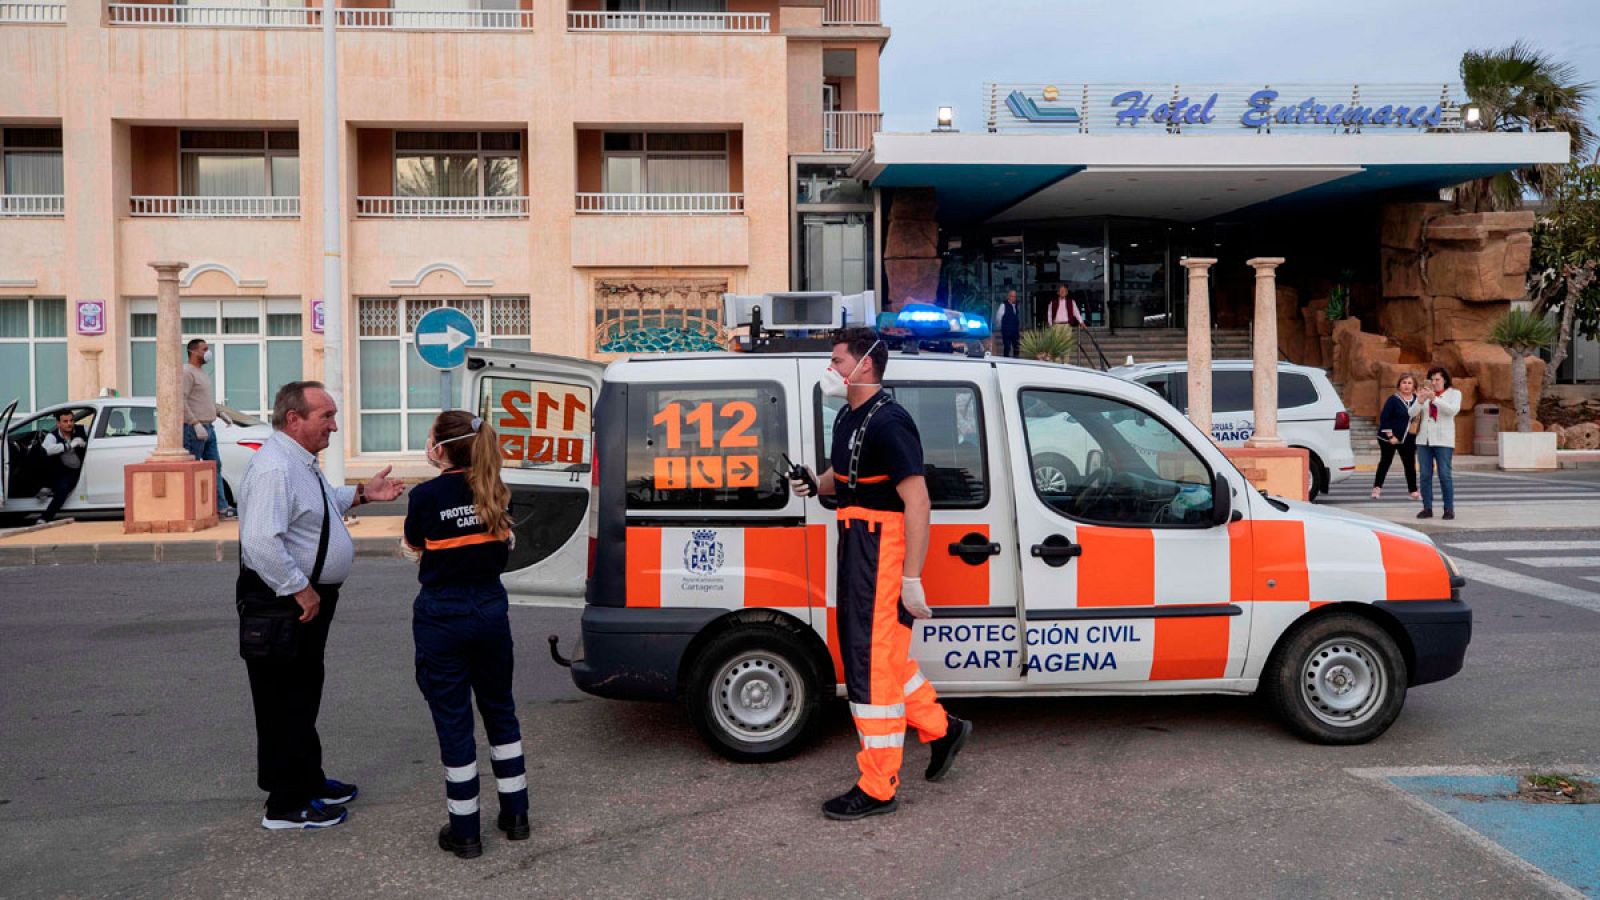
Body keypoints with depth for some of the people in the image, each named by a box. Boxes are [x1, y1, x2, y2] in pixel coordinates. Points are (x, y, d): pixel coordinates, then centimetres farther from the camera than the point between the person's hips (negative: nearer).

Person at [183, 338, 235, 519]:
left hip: (208, 427, 10)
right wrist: (196, 424, -23)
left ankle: (221, 507, 8)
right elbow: (182, 401, -20)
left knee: (215, 466, 7)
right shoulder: (187, 372, -11)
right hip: (194, 429, -10)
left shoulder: (202, 372, 19)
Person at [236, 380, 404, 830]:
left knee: (305, 694, 22)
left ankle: (309, 781, 37)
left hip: (310, 598, 11)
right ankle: (286, 805, 13)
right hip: (281, 606, -11)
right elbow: (261, 543, -32)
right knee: (284, 703, 1)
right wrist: (301, 590, -26)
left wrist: (362, 494, 18)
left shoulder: (301, 461, 9)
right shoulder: (274, 469, -24)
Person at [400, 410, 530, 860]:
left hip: (442, 617, -4)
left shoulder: (426, 496, -15)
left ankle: (464, 831, 14)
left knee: (453, 721, 5)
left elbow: (413, 551, 0)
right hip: (490, 611, 4)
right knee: (499, 709, 18)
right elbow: (504, 546, 7)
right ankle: (515, 814, 25)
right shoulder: (495, 492, -1)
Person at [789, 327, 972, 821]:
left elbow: (917, 502, -22)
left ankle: (877, 788, 7)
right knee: (882, 655, 20)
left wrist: (911, 578, -24)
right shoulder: (848, 418, 13)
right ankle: (942, 728, 38)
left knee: (871, 665, -4)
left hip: (884, 549, -10)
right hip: (858, 544, 10)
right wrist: (814, 483, 5)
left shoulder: (888, 422, -18)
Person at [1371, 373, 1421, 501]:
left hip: (1407, 438, 4)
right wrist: (1390, 436, -17)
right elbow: (1383, 418, -14)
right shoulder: (1393, 399, -13)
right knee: (1385, 462, 8)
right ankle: (1377, 487, 21)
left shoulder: (1416, 399, 0)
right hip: (1388, 438, -4)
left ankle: (1413, 490, 14)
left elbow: (1417, 416, 10)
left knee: (1410, 464, 4)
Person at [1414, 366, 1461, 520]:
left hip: (1443, 440, -3)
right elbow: (1412, 413, -1)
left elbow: (1453, 410, -17)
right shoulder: (1425, 393, 9)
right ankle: (1427, 509, 6)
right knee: (1425, 475, 1)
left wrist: (1434, 398, -26)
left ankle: (1449, 509, 0)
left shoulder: (1454, 393, 2)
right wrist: (1420, 400, -20)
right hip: (1424, 439, 3)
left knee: (1445, 475, -7)